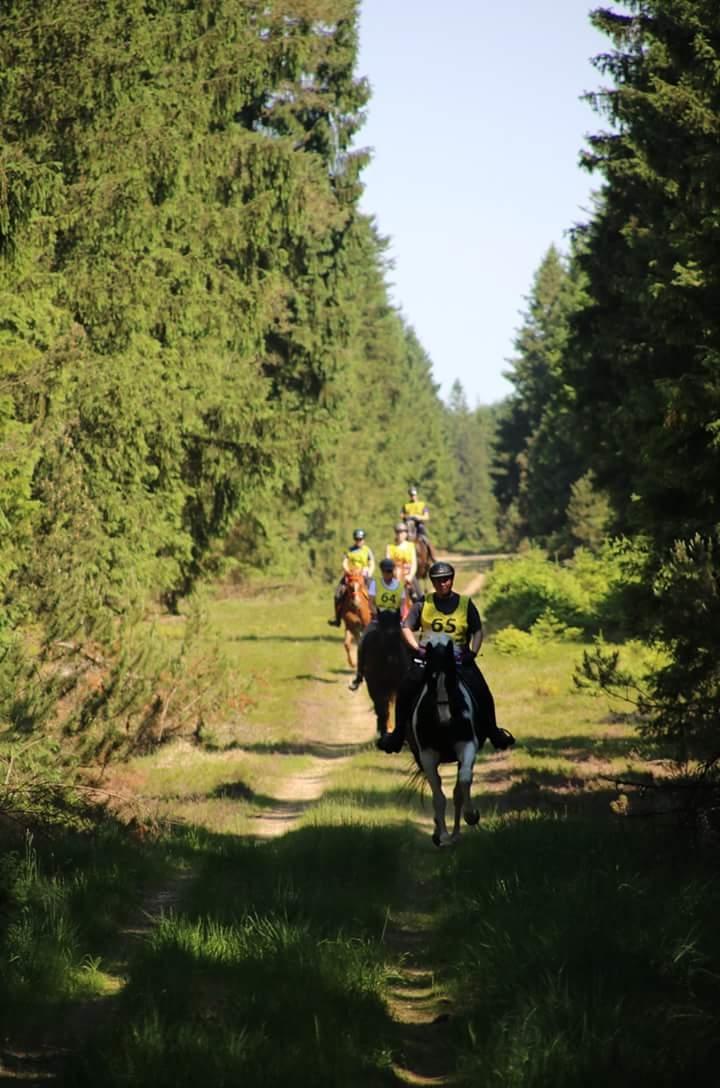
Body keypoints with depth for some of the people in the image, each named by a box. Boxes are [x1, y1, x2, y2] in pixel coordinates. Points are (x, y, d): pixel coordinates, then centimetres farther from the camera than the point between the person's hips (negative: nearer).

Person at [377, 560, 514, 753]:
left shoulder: (466, 604, 4)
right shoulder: (423, 604, 4)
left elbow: (477, 631, 7)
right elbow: (407, 627, 4)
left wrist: (473, 652, -8)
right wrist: (417, 648, -10)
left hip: (459, 658, 0)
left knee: (482, 693, -13)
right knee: (405, 691, -15)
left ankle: (493, 733, 4)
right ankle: (398, 734, -4)